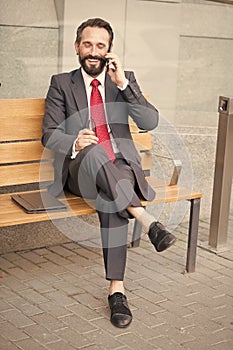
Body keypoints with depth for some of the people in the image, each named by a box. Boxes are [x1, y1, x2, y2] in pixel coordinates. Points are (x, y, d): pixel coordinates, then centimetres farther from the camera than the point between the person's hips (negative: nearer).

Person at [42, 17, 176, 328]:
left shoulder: (125, 80, 13)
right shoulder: (62, 84, 11)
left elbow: (150, 122, 0)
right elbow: (49, 134, 3)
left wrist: (122, 83, -10)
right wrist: (75, 143, -20)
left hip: (122, 168, 1)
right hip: (80, 171, 0)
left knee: (110, 198, -35)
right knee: (94, 152, -37)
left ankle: (117, 289, -33)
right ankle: (146, 219, -42)